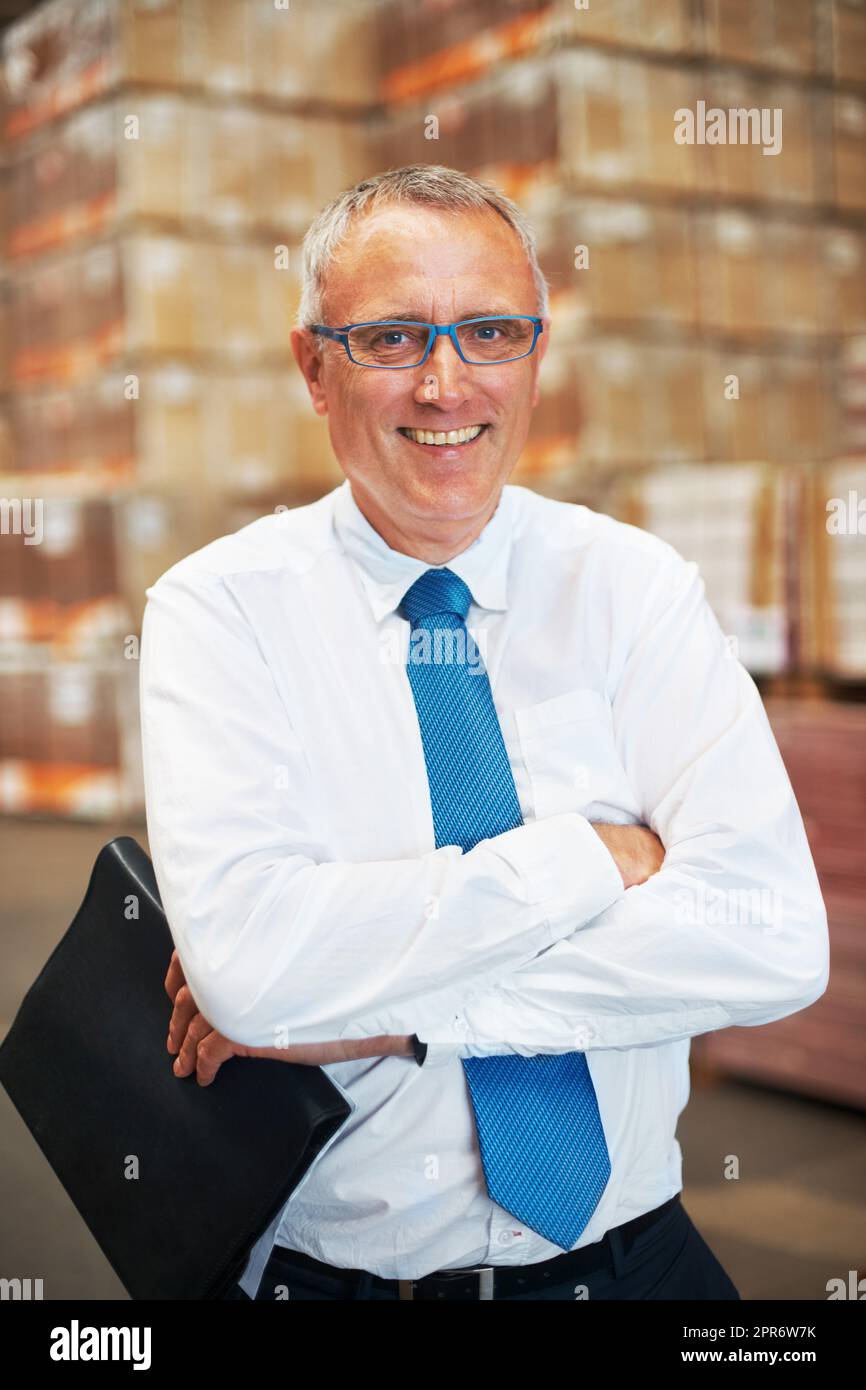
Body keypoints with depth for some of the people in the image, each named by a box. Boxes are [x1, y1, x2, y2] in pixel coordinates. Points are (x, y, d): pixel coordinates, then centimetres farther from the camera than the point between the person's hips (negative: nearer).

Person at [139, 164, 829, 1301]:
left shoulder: (637, 586, -1)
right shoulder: (217, 609, -5)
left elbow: (776, 944, -13)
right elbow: (245, 960, -20)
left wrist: (384, 1007, -17)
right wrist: (594, 855, -15)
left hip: (631, 1255, 1)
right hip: (330, 1269, 0)